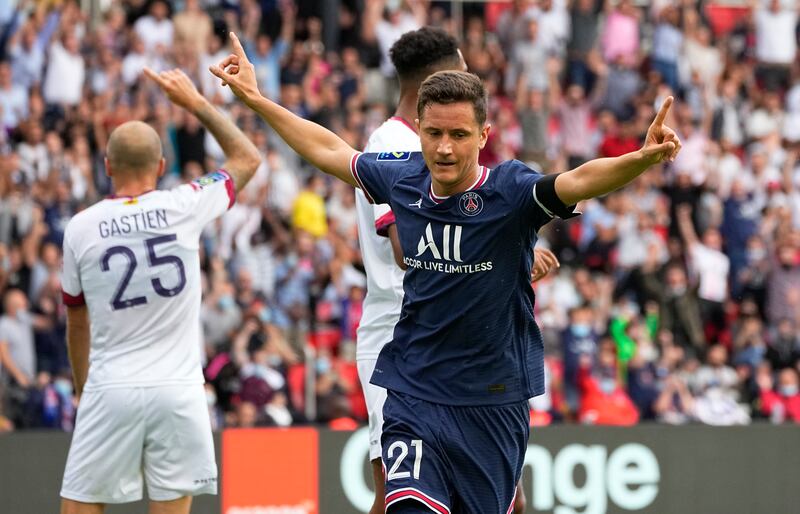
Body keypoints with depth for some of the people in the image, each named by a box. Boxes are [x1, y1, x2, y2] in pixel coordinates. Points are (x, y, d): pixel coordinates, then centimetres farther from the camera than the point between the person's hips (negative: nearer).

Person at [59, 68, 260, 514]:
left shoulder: (81, 227, 2)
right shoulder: (184, 206, -2)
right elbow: (248, 158, 16)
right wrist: (196, 102, 20)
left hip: (109, 391, 0)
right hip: (177, 390, 0)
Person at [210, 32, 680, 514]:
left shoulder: (509, 190, -14)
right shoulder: (403, 180, -1)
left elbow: (578, 181, -33)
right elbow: (328, 149, 17)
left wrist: (642, 159, -52)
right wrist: (255, 98, 24)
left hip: (493, 403, -2)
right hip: (413, 396, 2)